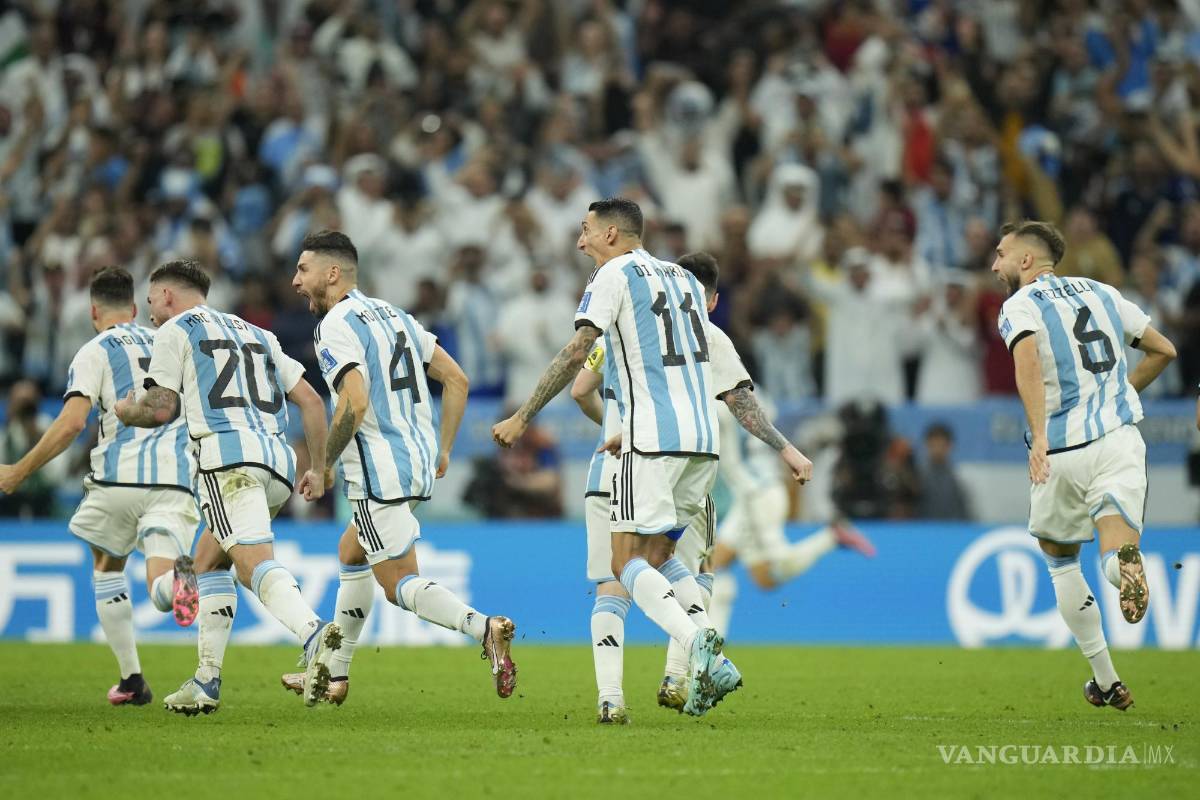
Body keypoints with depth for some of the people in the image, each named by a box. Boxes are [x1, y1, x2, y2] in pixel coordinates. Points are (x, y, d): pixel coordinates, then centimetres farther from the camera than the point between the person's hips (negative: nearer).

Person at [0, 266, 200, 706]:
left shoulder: (95, 352, 4)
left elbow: (71, 422, -9)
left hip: (120, 475, -2)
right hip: (176, 476, 2)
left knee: (107, 567, 23)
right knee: (162, 593, -4)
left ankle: (131, 678, 17)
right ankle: (178, 575, -43)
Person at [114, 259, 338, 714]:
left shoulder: (175, 331, 10)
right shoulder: (256, 334, 29)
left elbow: (161, 408, 2)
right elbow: (310, 400, 22)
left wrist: (126, 413, 24)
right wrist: (318, 469, 23)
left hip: (228, 454, -7)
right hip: (278, 458, 7)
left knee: (254, 563, -21)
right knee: (208, 559, 21)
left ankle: (314, 636, -47)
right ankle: (207, 683, 16)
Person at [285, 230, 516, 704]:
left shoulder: (336, 327, -12)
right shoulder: (392, 314, 16)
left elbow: (355, 405, -24)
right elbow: (456, 379, 15)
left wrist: (323, 465, -12)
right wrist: (443, 450, 19)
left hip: (380, 472, -9)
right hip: (419, 461, 9)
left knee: (400, 584, -7)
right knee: (351, 553, 25)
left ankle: (484, 628, -30)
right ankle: (334, 674, 30)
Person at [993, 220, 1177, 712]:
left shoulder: (1019, 306, -1)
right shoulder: (1101, 292, 15)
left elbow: (1028, 361, -22)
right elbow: (1163, 350, 20)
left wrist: (1039, 436, -31)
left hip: (1062, 450, -3)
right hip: (1120, 438, 3)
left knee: (1060, 558, 20)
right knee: (1114, 559, -7)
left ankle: (1106, 682, 19)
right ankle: (1125, 560, -46)